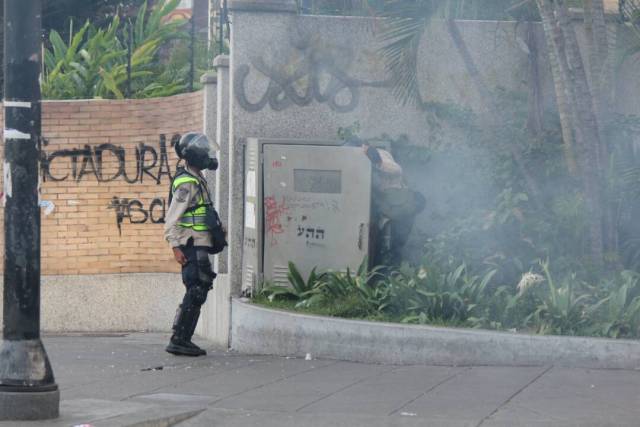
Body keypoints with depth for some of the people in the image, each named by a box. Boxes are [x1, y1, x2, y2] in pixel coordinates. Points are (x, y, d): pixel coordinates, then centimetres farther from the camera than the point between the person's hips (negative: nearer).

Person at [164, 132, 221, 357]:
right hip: (192, 247, -10)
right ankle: (179, 340, -9)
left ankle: (183, 340, 15)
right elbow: (171, 219, -18)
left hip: (199, 247, 10)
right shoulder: (186, 183, -15)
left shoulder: (196, 180, 16)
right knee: (195, 293, -10)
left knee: (197, 292, 11)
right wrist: (176, 247, -22)